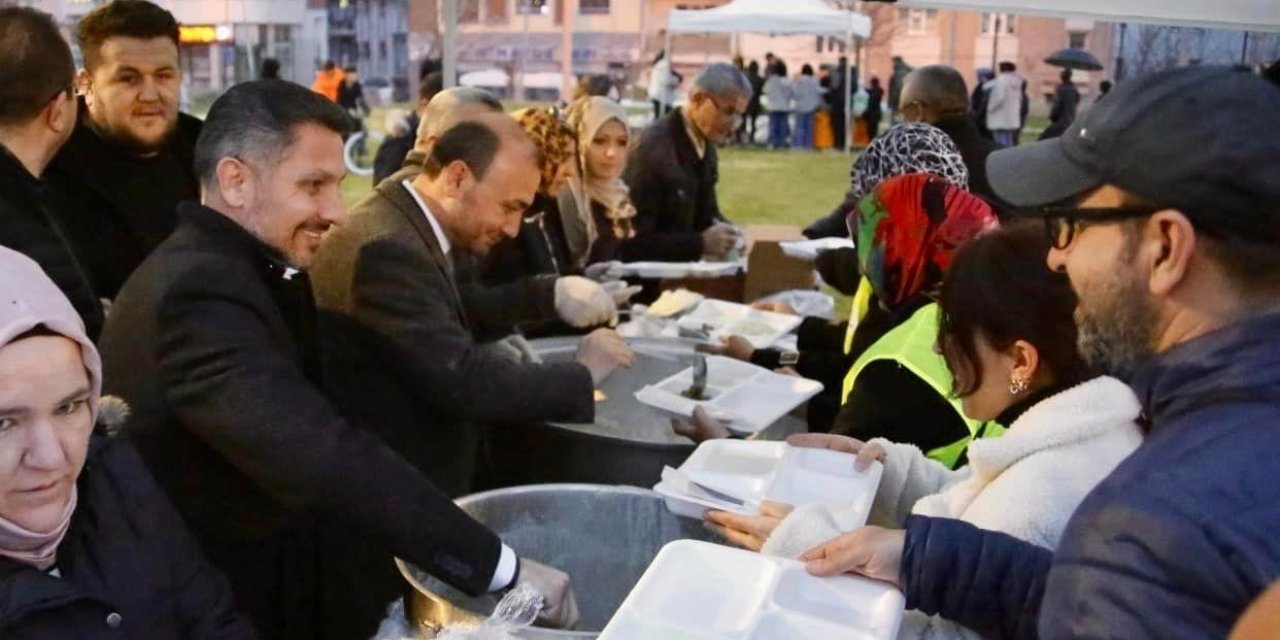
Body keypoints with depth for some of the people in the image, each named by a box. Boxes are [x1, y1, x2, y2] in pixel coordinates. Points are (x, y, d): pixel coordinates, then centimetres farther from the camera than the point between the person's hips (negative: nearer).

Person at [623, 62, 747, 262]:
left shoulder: (706, 144, 6)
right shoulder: (654, 149, -19)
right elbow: (634, 240, -20)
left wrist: (724, 229, -3)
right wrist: (701, 243, -21)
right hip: (644, 270, -8)